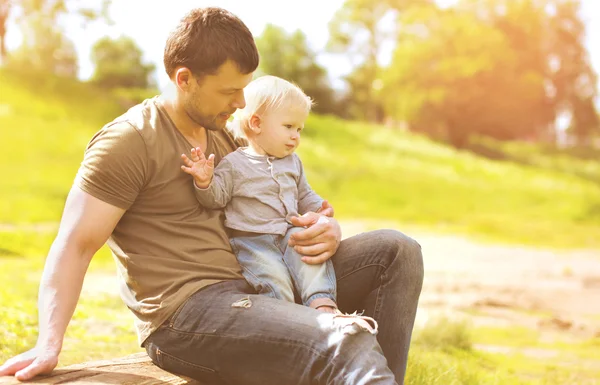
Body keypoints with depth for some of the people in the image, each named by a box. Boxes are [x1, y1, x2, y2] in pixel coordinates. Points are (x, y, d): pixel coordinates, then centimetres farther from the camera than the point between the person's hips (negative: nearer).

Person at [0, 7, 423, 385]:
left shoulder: (227, 140, 18)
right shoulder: (130, 140, -6)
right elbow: (75, 245, -11)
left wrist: (326, 229, 1)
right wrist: (48, 344, -22)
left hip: (253, 287, 9)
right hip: (185, 315, -8)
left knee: (396, 249, 1)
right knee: (351, 349, -31)